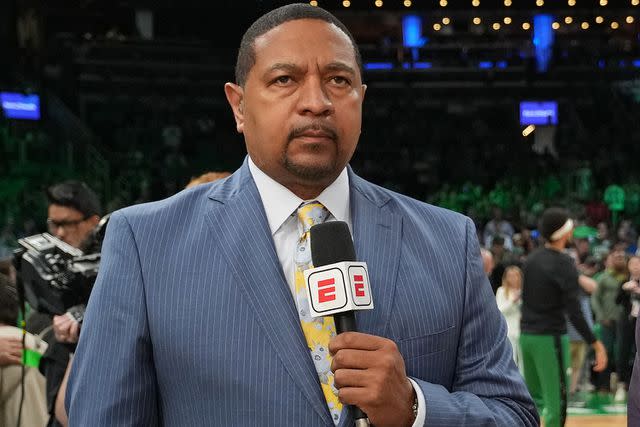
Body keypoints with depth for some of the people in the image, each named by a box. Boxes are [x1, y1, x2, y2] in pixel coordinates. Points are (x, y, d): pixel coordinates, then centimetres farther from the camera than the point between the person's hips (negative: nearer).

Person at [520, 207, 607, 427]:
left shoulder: (531, 259, 9)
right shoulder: (564, 263, -14)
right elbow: (573, 311, -19)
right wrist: (596, 343, -18)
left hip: (527, 334, 8)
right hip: (550, 336, -8)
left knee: (534, 397, 19)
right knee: (556, 402, -2)